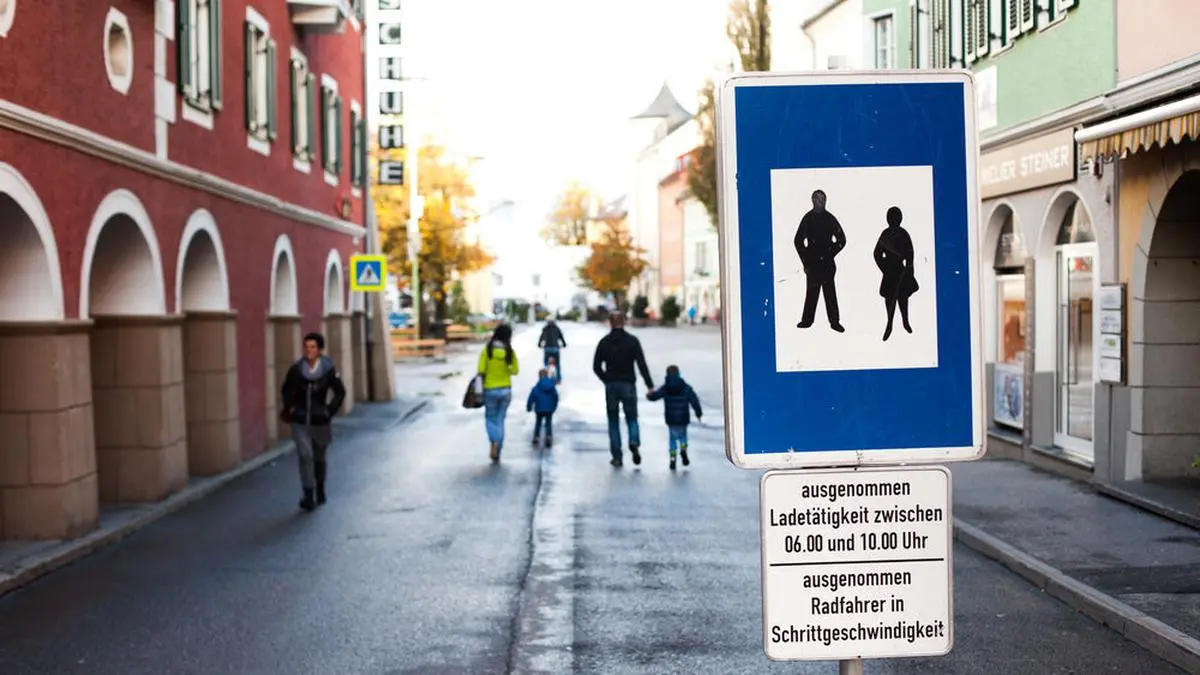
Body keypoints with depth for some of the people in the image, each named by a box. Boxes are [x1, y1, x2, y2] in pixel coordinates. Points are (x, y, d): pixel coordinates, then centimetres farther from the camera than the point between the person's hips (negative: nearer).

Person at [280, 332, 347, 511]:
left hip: (320, 421, 0)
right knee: (305, 455, -13)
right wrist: (289, 409, 4)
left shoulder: (328, 369, -11)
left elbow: (340, 392, 1)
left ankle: (320, 490, 37)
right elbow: (287, 391, 10)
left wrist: (330, 410, -5)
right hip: (300, 422, 0)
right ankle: (308, 495, -10)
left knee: (319, 458, 15)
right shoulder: (296, 369, -8)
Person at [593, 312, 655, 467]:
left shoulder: (604, 342, 2)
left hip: (611, 386, 1)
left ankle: (617, 457, 5)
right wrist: (649, 385, -8)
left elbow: (596, 367, 1)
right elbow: (641, 364, -9)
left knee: (613, 421, 9)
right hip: (628, 385, -1)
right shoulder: (632, 341, -3)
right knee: (631, 418, 11)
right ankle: (634, 443, -18)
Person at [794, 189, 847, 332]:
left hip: (827, 263, 0)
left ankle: (834, 321, 5)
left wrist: (831, 254, 3)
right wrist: (805, 260, 3)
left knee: (830, 293, 0)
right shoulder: (808, 219, 3)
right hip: (812, 263, 0)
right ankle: (807, 319, 12)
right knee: (811, 292, 4)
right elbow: (798, 241, 8)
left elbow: (841, 240, 10)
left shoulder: (830, 219, 3)